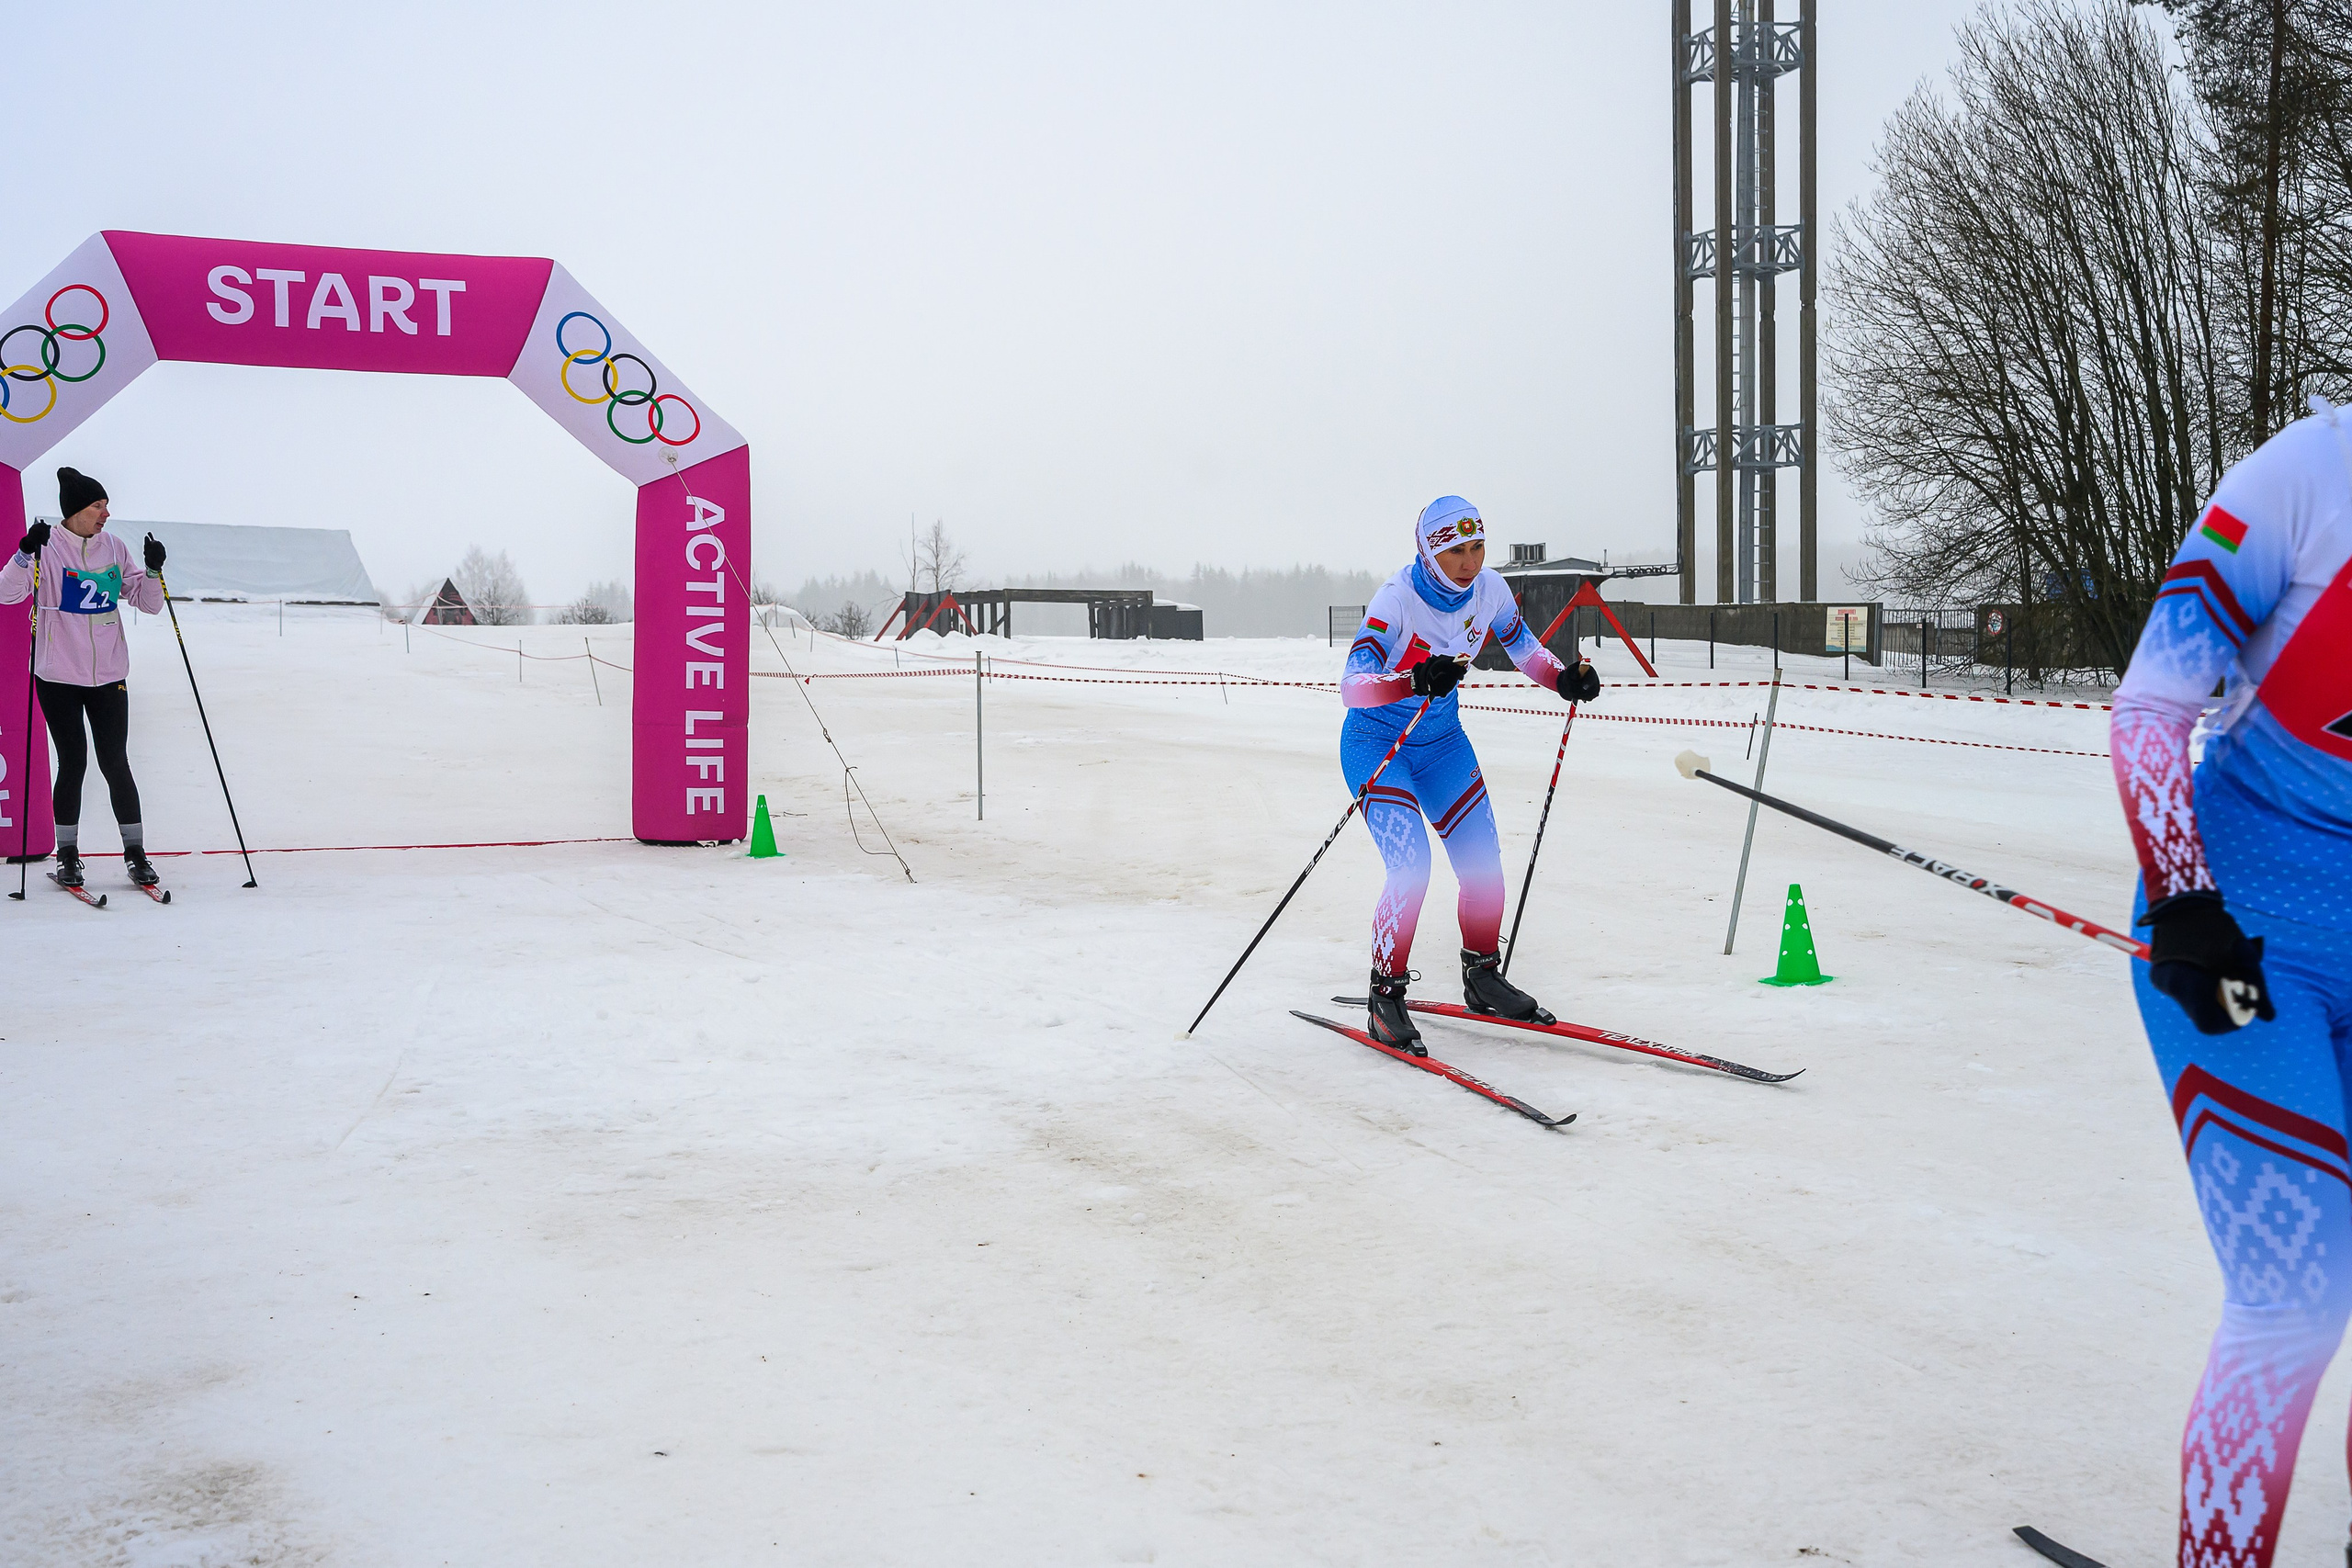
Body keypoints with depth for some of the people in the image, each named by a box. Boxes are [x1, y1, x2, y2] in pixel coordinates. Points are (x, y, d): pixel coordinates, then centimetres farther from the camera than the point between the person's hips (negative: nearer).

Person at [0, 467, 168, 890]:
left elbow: (149, 603, 10)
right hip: (59, 678, -2)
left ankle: (135, 852, 9)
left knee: (115, 763, 1)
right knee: (72, 764, 0)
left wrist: (152, 570, -7)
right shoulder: (48, 548, -5)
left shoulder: (113, 548, 6)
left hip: (109, 677, 2)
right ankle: (67, 855, 14)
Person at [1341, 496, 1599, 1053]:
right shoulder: (1398, 598, -27)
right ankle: (1386, 996, -5)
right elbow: (1351, 686, -36)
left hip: (1442, 740, 6)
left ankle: (1483, 975, 26)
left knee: (1484, 865, 3)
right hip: (1377, 743, -6)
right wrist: (1416, 680, -54)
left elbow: (1524, 649, 7)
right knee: (1410, 867, -21)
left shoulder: (1489, 590, -10)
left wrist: (1564, 678, -14)